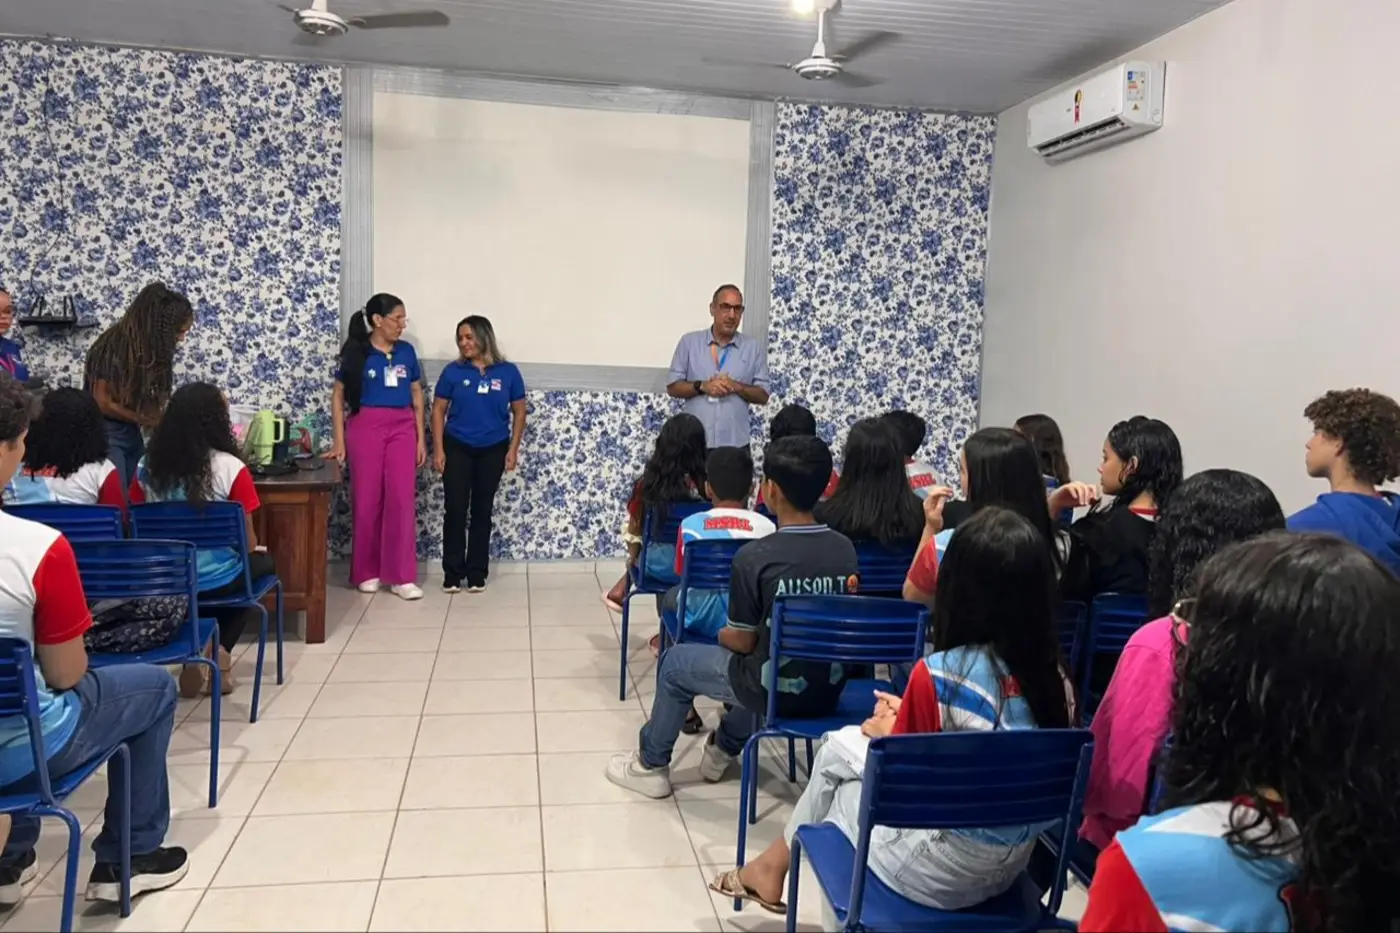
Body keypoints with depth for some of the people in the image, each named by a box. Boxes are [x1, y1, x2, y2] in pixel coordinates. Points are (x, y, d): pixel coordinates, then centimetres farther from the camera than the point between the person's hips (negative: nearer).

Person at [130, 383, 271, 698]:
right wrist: (253, 550, 14)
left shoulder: (146, 467, -3)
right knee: (264, 562, 28)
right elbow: (248, 542, -9)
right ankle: (219, 650, 13)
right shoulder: (230, 468, -15)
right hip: (217, 581, -4)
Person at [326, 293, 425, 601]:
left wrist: (421, 438, 8)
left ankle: (402, 577, -1)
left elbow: (417, 395, 12)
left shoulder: (407, 351, 7)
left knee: (402, 499, -5)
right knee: (367, 500, 2)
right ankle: (366, 573, 15)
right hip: (365, 426, -2)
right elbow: (338, 397, 1)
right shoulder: (357, 353, -2)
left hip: (402, 428, 2)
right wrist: (339, 440, -5)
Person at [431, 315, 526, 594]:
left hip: (493, 450, 0)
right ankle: (452, 573, 8)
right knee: (455, 510, -2)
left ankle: (477, 573, 16)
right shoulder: (453, 371, -3)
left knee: (482, 511, 8)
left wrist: (513, 449, -3)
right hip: (457, 448, 0)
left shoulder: (508, 372, -3)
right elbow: (438, 411, 0)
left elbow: (519, 412, 2)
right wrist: (438, 450, -6)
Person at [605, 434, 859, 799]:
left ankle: (651, 765, 34)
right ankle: (724, 749, 50)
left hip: (774, 690, -5)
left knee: (675, 662, 19)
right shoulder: (846, 549, -5)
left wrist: (723, 634, 11)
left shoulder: (754, 556, -21)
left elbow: (743, 641, -13)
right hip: (829, 691, 6)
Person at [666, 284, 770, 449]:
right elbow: (672, 387, 4)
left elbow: (763, 396, 6)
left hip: (735, 444, 1)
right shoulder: (689, 342, 5)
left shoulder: (754, 348, 6)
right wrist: (702, 386, -12)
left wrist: (737, 387, -12)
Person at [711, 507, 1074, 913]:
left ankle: (774, 865, 38)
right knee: (842, 744, 17)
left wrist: (887, 732, 8)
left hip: (941, 873, -6)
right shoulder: (1057, 677, -7)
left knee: (839, 749, 17)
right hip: (1013, 864, 6)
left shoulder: (939, 674, -24)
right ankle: (777, 861, 34)